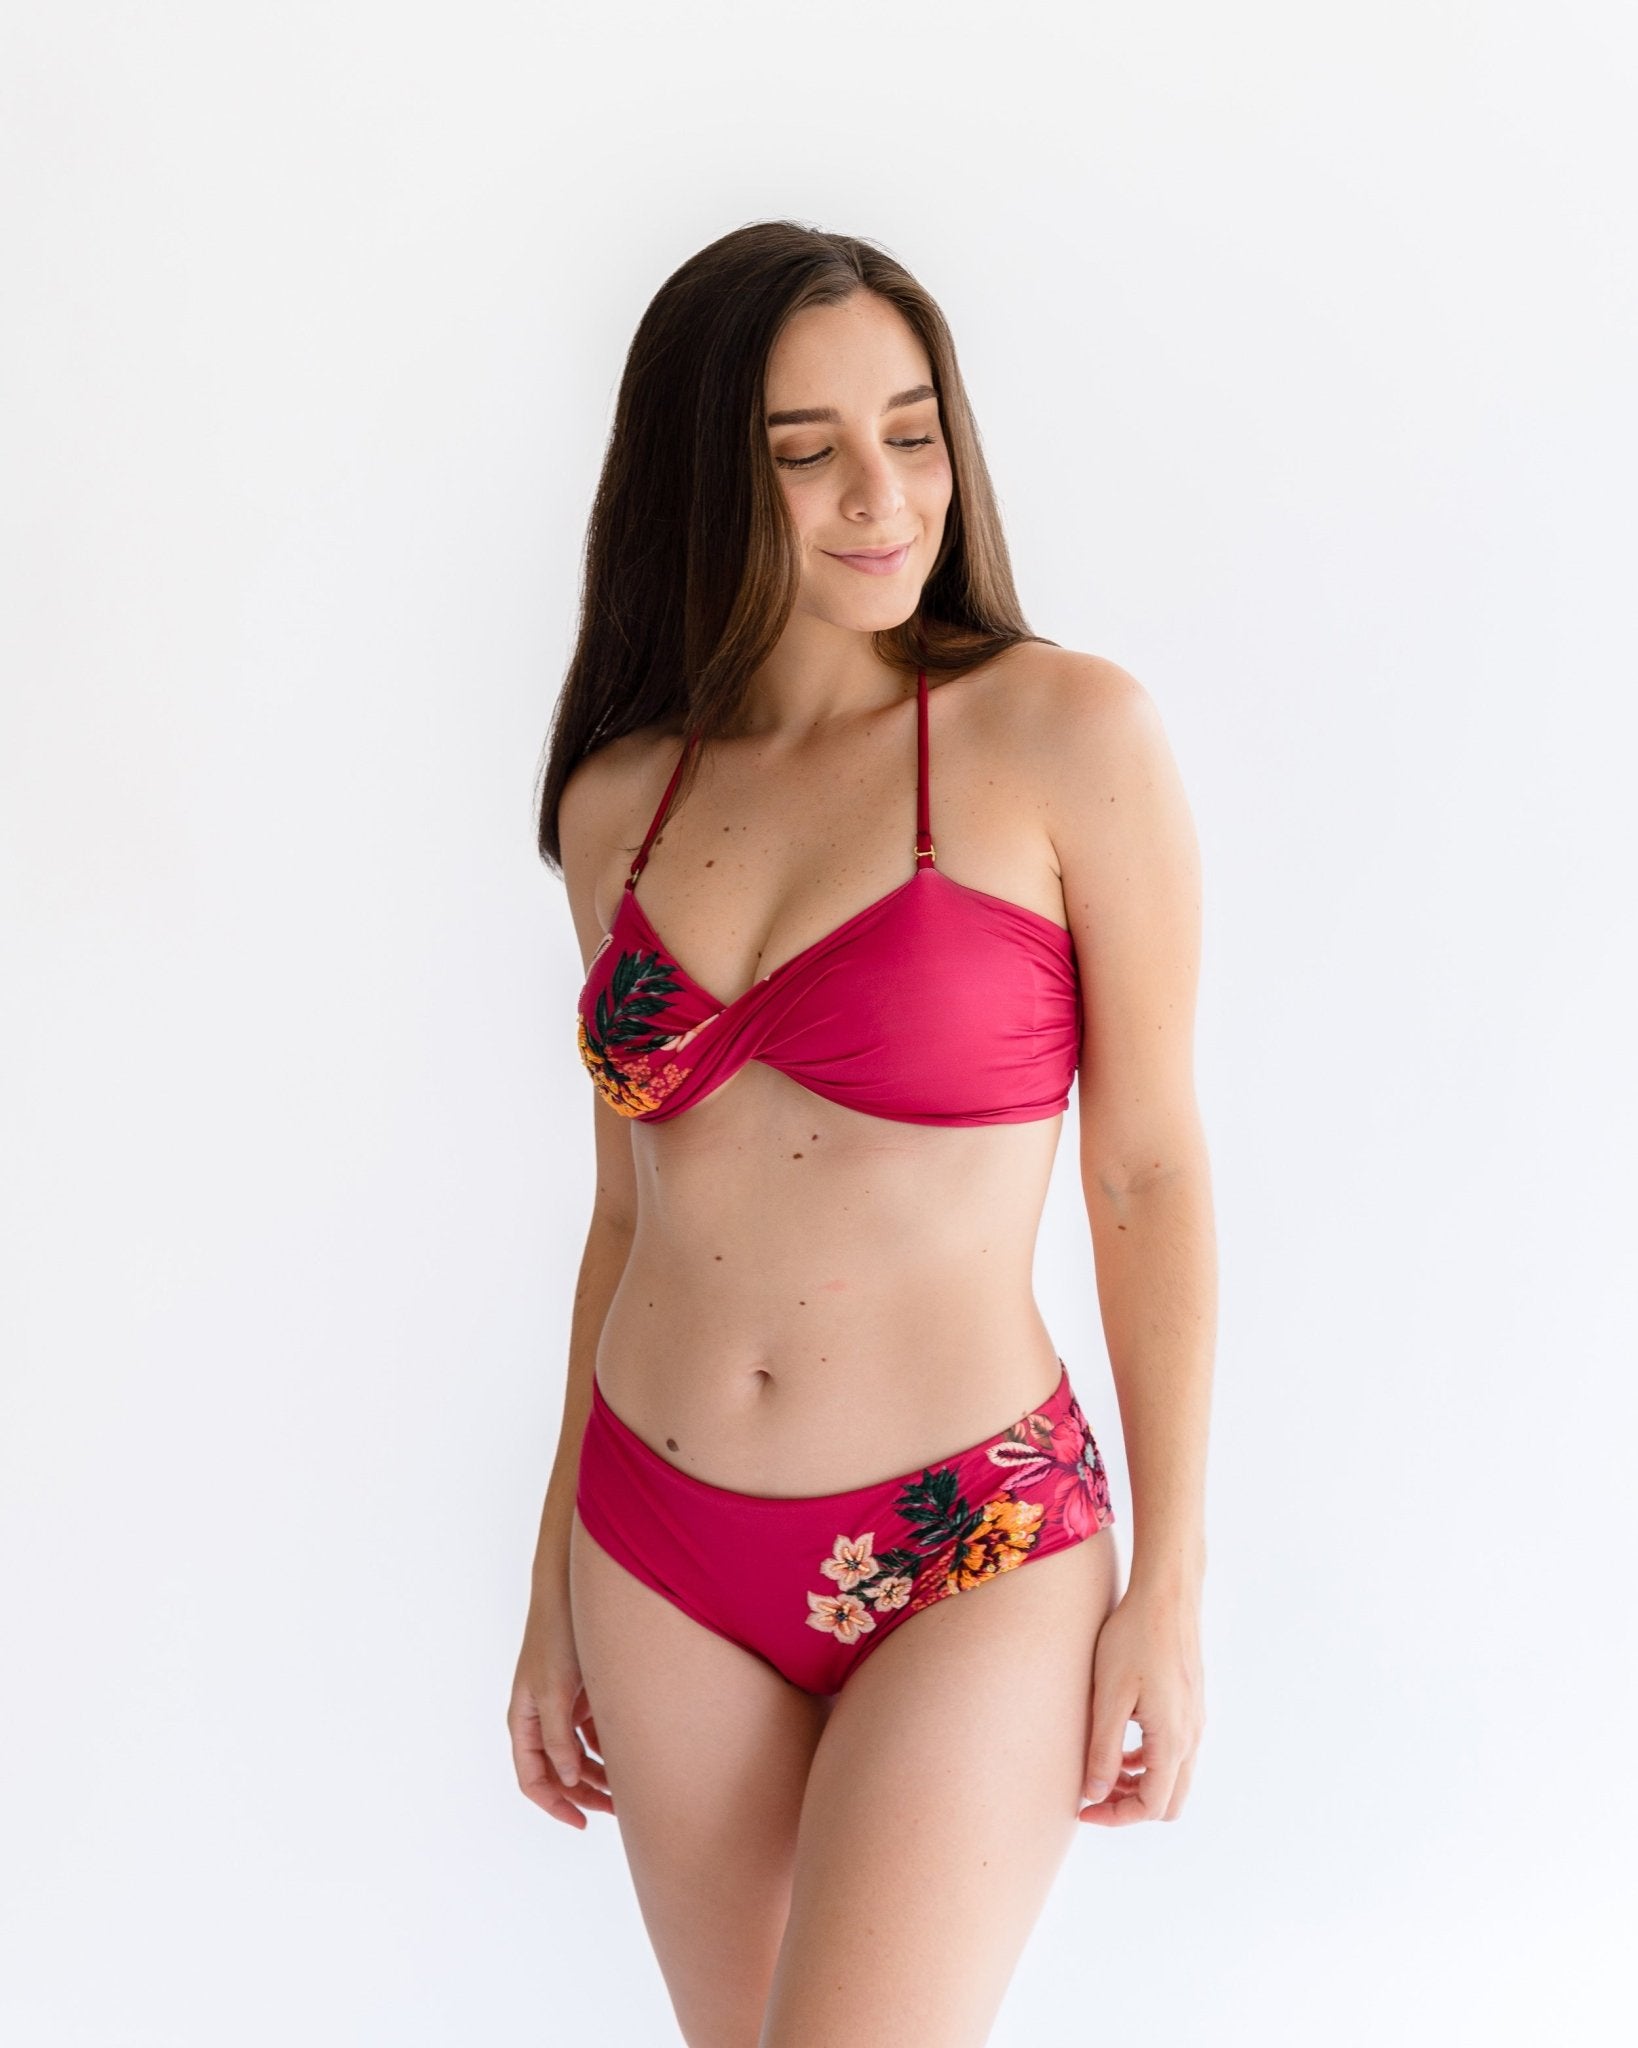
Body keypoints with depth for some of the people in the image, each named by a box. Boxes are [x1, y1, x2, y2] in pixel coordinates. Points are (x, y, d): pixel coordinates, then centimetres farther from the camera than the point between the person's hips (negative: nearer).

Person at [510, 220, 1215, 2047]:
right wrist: (554, 1586, 13)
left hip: (971, 1560, -4)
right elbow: (631, 1205, 10)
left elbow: (1150, 1168, -6)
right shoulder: (619, 798, 4)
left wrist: (1170, 1585, -6)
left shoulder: (1063, 731, -9)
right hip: (665, 1557, 5)